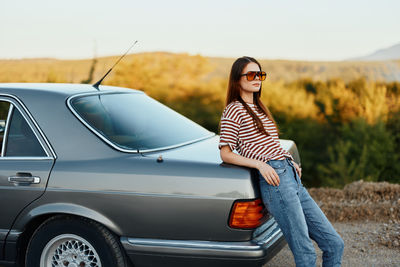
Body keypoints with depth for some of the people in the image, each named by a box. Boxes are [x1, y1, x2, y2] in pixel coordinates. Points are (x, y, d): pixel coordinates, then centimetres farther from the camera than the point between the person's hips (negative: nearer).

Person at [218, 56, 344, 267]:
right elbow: (225, 154, -5)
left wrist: (290, 161, 13)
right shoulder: (234, 109, -1)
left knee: (334, 244, 6)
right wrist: (260, 164, -17)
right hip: (275, 179, -8)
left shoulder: (258, 108, 24)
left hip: (292, 177, 9)